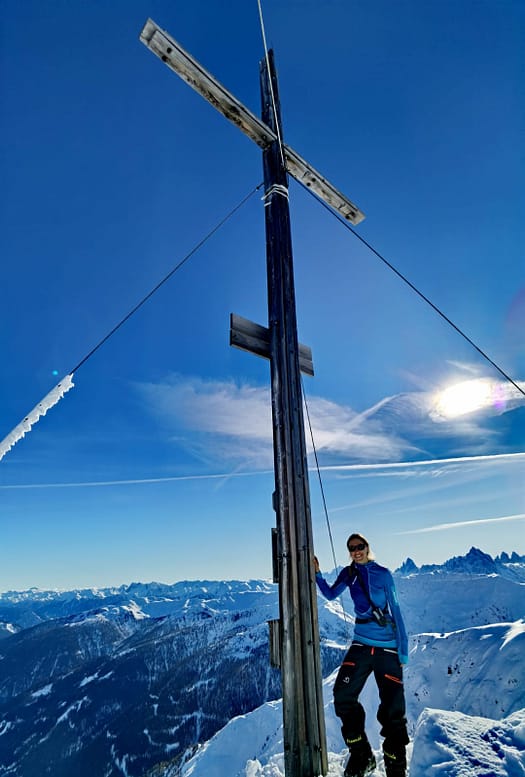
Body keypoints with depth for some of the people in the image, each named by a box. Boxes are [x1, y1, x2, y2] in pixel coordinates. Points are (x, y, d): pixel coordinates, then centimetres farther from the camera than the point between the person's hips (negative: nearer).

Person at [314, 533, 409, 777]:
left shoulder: (383, 574, -6)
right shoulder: (349, 573, 5)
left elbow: (395, 610, -6)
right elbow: (330, 594, 1)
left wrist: (403, 651, -9)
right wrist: (317, 574, -14)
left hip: (387, 647, -3)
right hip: (361, 644, 3)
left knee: (393, 710, -4)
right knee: (343, 696, -6)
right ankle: (361, 757, 14)